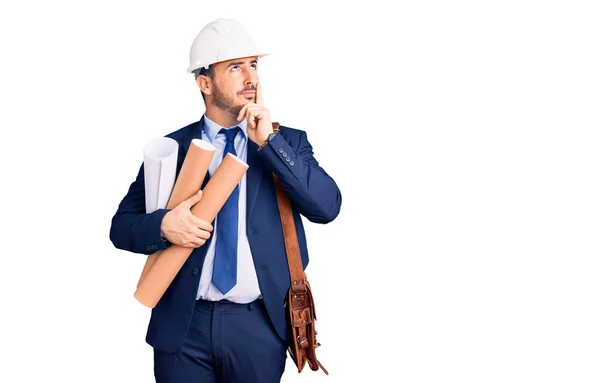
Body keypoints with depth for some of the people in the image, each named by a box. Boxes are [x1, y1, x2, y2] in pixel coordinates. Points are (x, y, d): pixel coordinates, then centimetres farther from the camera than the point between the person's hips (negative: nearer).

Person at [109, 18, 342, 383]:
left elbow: (327, 207, -10)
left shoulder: (288, 141, 4)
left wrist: (268, 142, -14)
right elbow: (122, 226, 6)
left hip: (260, 326, 0)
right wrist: (163, 224, -16)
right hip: (183, 325, 0)